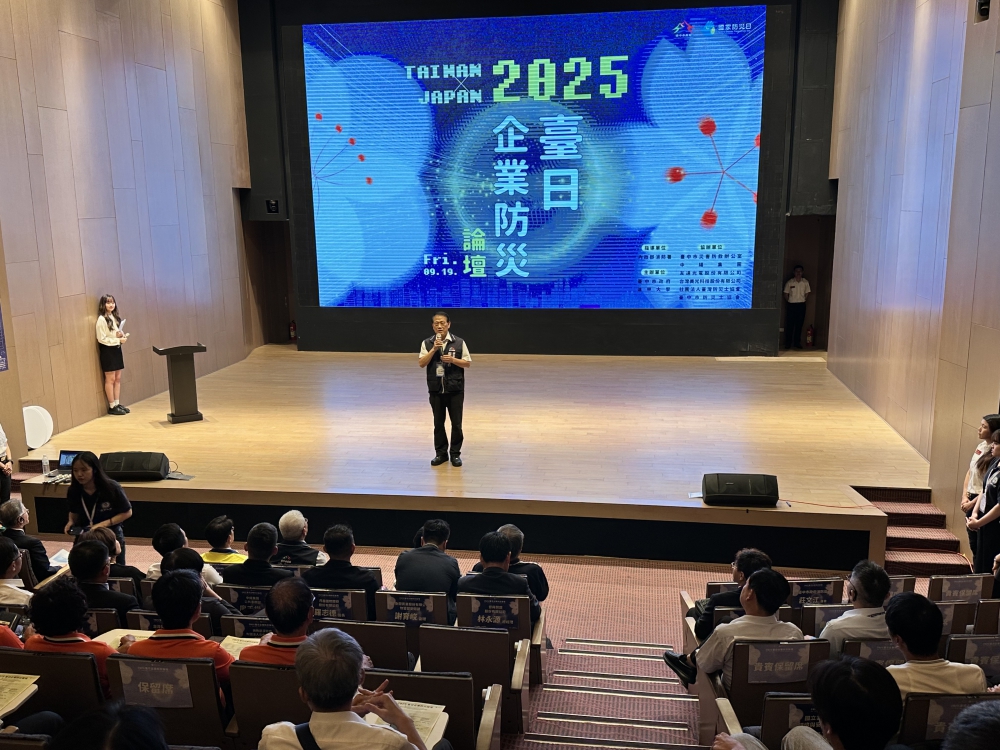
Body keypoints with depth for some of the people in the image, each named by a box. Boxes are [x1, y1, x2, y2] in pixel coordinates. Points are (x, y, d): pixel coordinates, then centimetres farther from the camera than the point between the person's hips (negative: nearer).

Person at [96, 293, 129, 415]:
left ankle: (117, 404, 18)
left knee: (118, 378, 10)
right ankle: (112, 406, 6)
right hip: (107, 350, -8)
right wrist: (118, 340, -19)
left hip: (116, 349, 8)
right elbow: (102, 339, -18)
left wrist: (123, 336, -2)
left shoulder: (115, 317, 9)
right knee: (110, 379, -1)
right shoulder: (101, 319, -14)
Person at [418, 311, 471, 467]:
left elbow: (468, 363, 0)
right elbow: (421, 363, -8)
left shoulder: (459, 342, -3)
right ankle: (441, 453, 22)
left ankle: (455, 453, 17)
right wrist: (434, 349, -17)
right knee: (438, 423, 10)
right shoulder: (427, 343, 1)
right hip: (436, 389, 1)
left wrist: (453, 359, -16)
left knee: (456, 423, 5)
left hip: (455, 389, -1)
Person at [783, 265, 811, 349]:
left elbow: (807, 294, 9)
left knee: (799, 325, 7)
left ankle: (797, 342, 15)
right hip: (791, 305, -2)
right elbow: (786, 294, 2)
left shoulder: (805, 282, 1)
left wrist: (802, 301, 4)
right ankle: (788, 343, 8)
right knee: (789, 325, 1)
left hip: (801, 305, 2)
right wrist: (789, 302, 1)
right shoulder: (789, 282, -4)